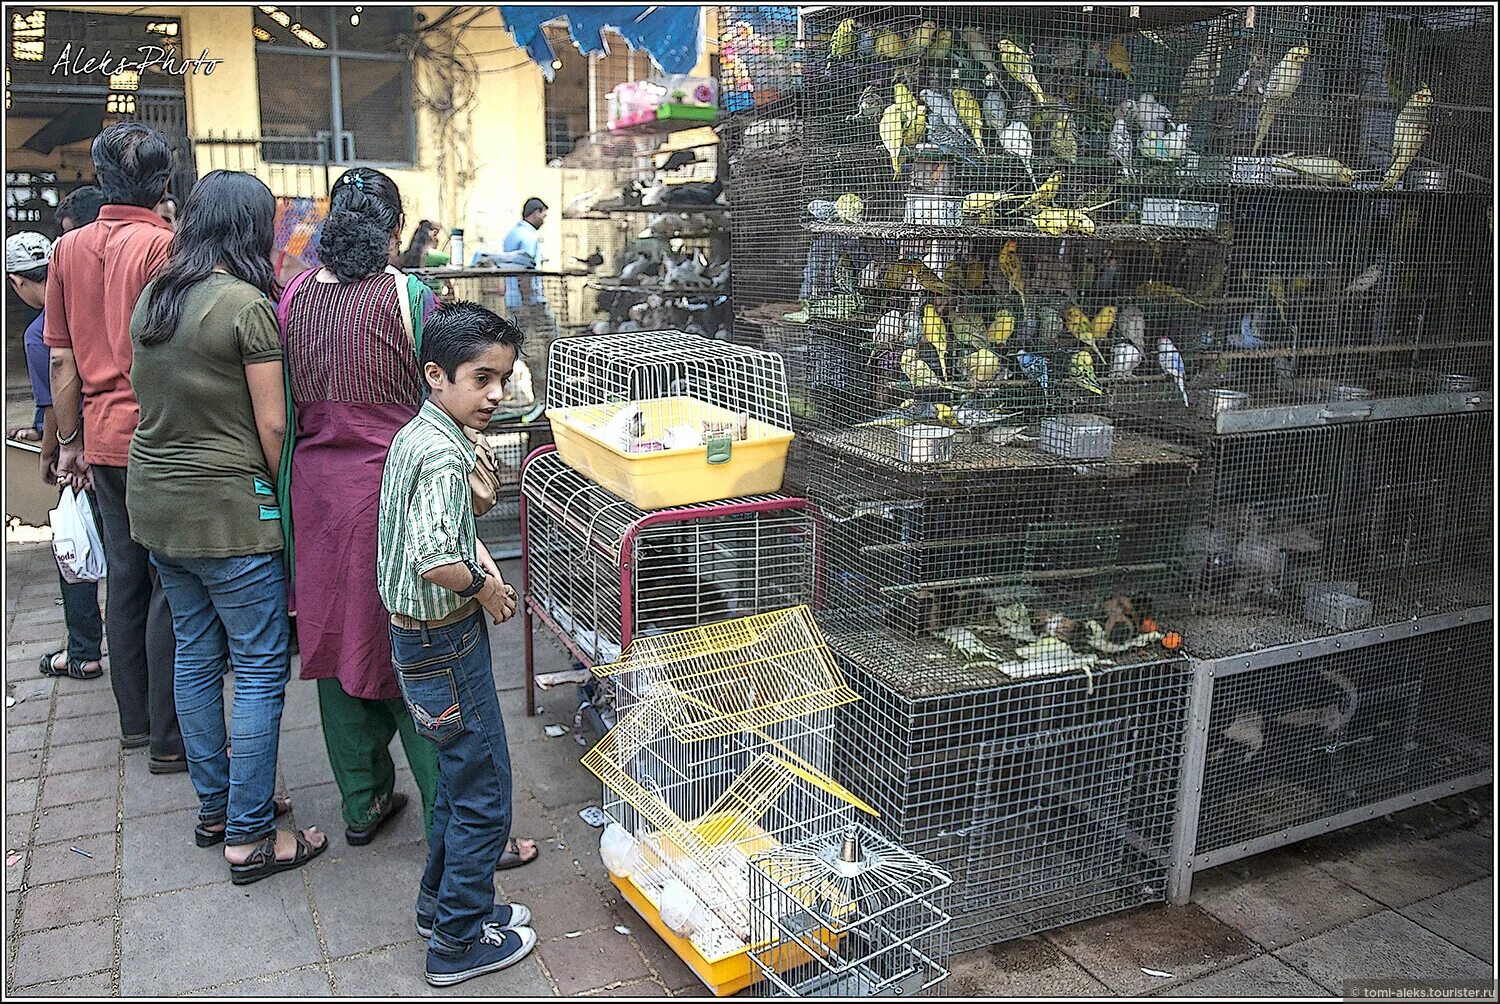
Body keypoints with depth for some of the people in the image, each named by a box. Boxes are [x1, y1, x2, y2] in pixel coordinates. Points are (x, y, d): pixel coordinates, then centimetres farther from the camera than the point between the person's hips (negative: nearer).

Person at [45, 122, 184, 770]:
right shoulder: (164, 246, -12)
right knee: (170, 587, 0)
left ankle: (134, 719, 25)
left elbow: (61, 359, 11)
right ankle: (168, 737, 5)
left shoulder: (69, 249, 8)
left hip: (104, 439, 7)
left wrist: (70, 441, 19)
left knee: (124, 578, 15)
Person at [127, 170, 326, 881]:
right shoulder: (248, 305, -15)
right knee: (261, 669, 1)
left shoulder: (152, 297, 8)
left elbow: (150, 399, 14)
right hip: (229, 511, -8)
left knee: (196, 654, 17)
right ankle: (250, 838, 7)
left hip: (154, 499, 8)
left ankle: (215, 806, 30)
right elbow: (272, 427, -14)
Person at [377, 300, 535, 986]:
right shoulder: (445, 454, -24)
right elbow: (434, 561, -35)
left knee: (460, 779, 24)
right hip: (446, 639, -10)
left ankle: (442, 902, 40)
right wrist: (483, 584, -18)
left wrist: (478, 556, 7)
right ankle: (459, 943, 19)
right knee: (482, 792, 5)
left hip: (415, 632, 10)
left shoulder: (413, 435, 6)